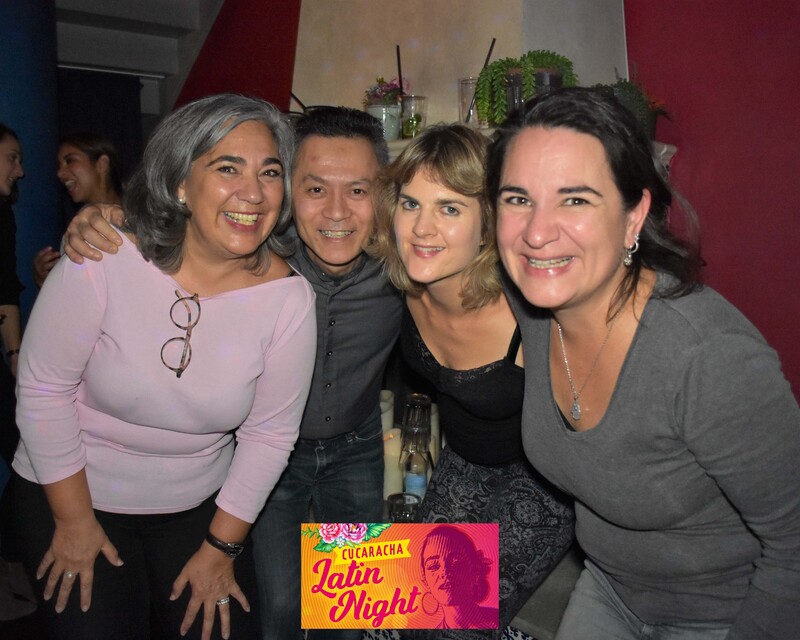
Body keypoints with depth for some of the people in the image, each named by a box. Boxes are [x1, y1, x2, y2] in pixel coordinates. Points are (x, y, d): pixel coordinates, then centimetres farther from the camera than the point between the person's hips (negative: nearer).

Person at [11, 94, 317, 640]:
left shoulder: (289, 297, -18)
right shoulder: (104, 260, -23)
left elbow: (269, 435, -9)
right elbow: (43, 390, -13)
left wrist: (221, 547, -3)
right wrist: (74, 521, -7)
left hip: (199, 505, 2)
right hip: (71, 490, -1)